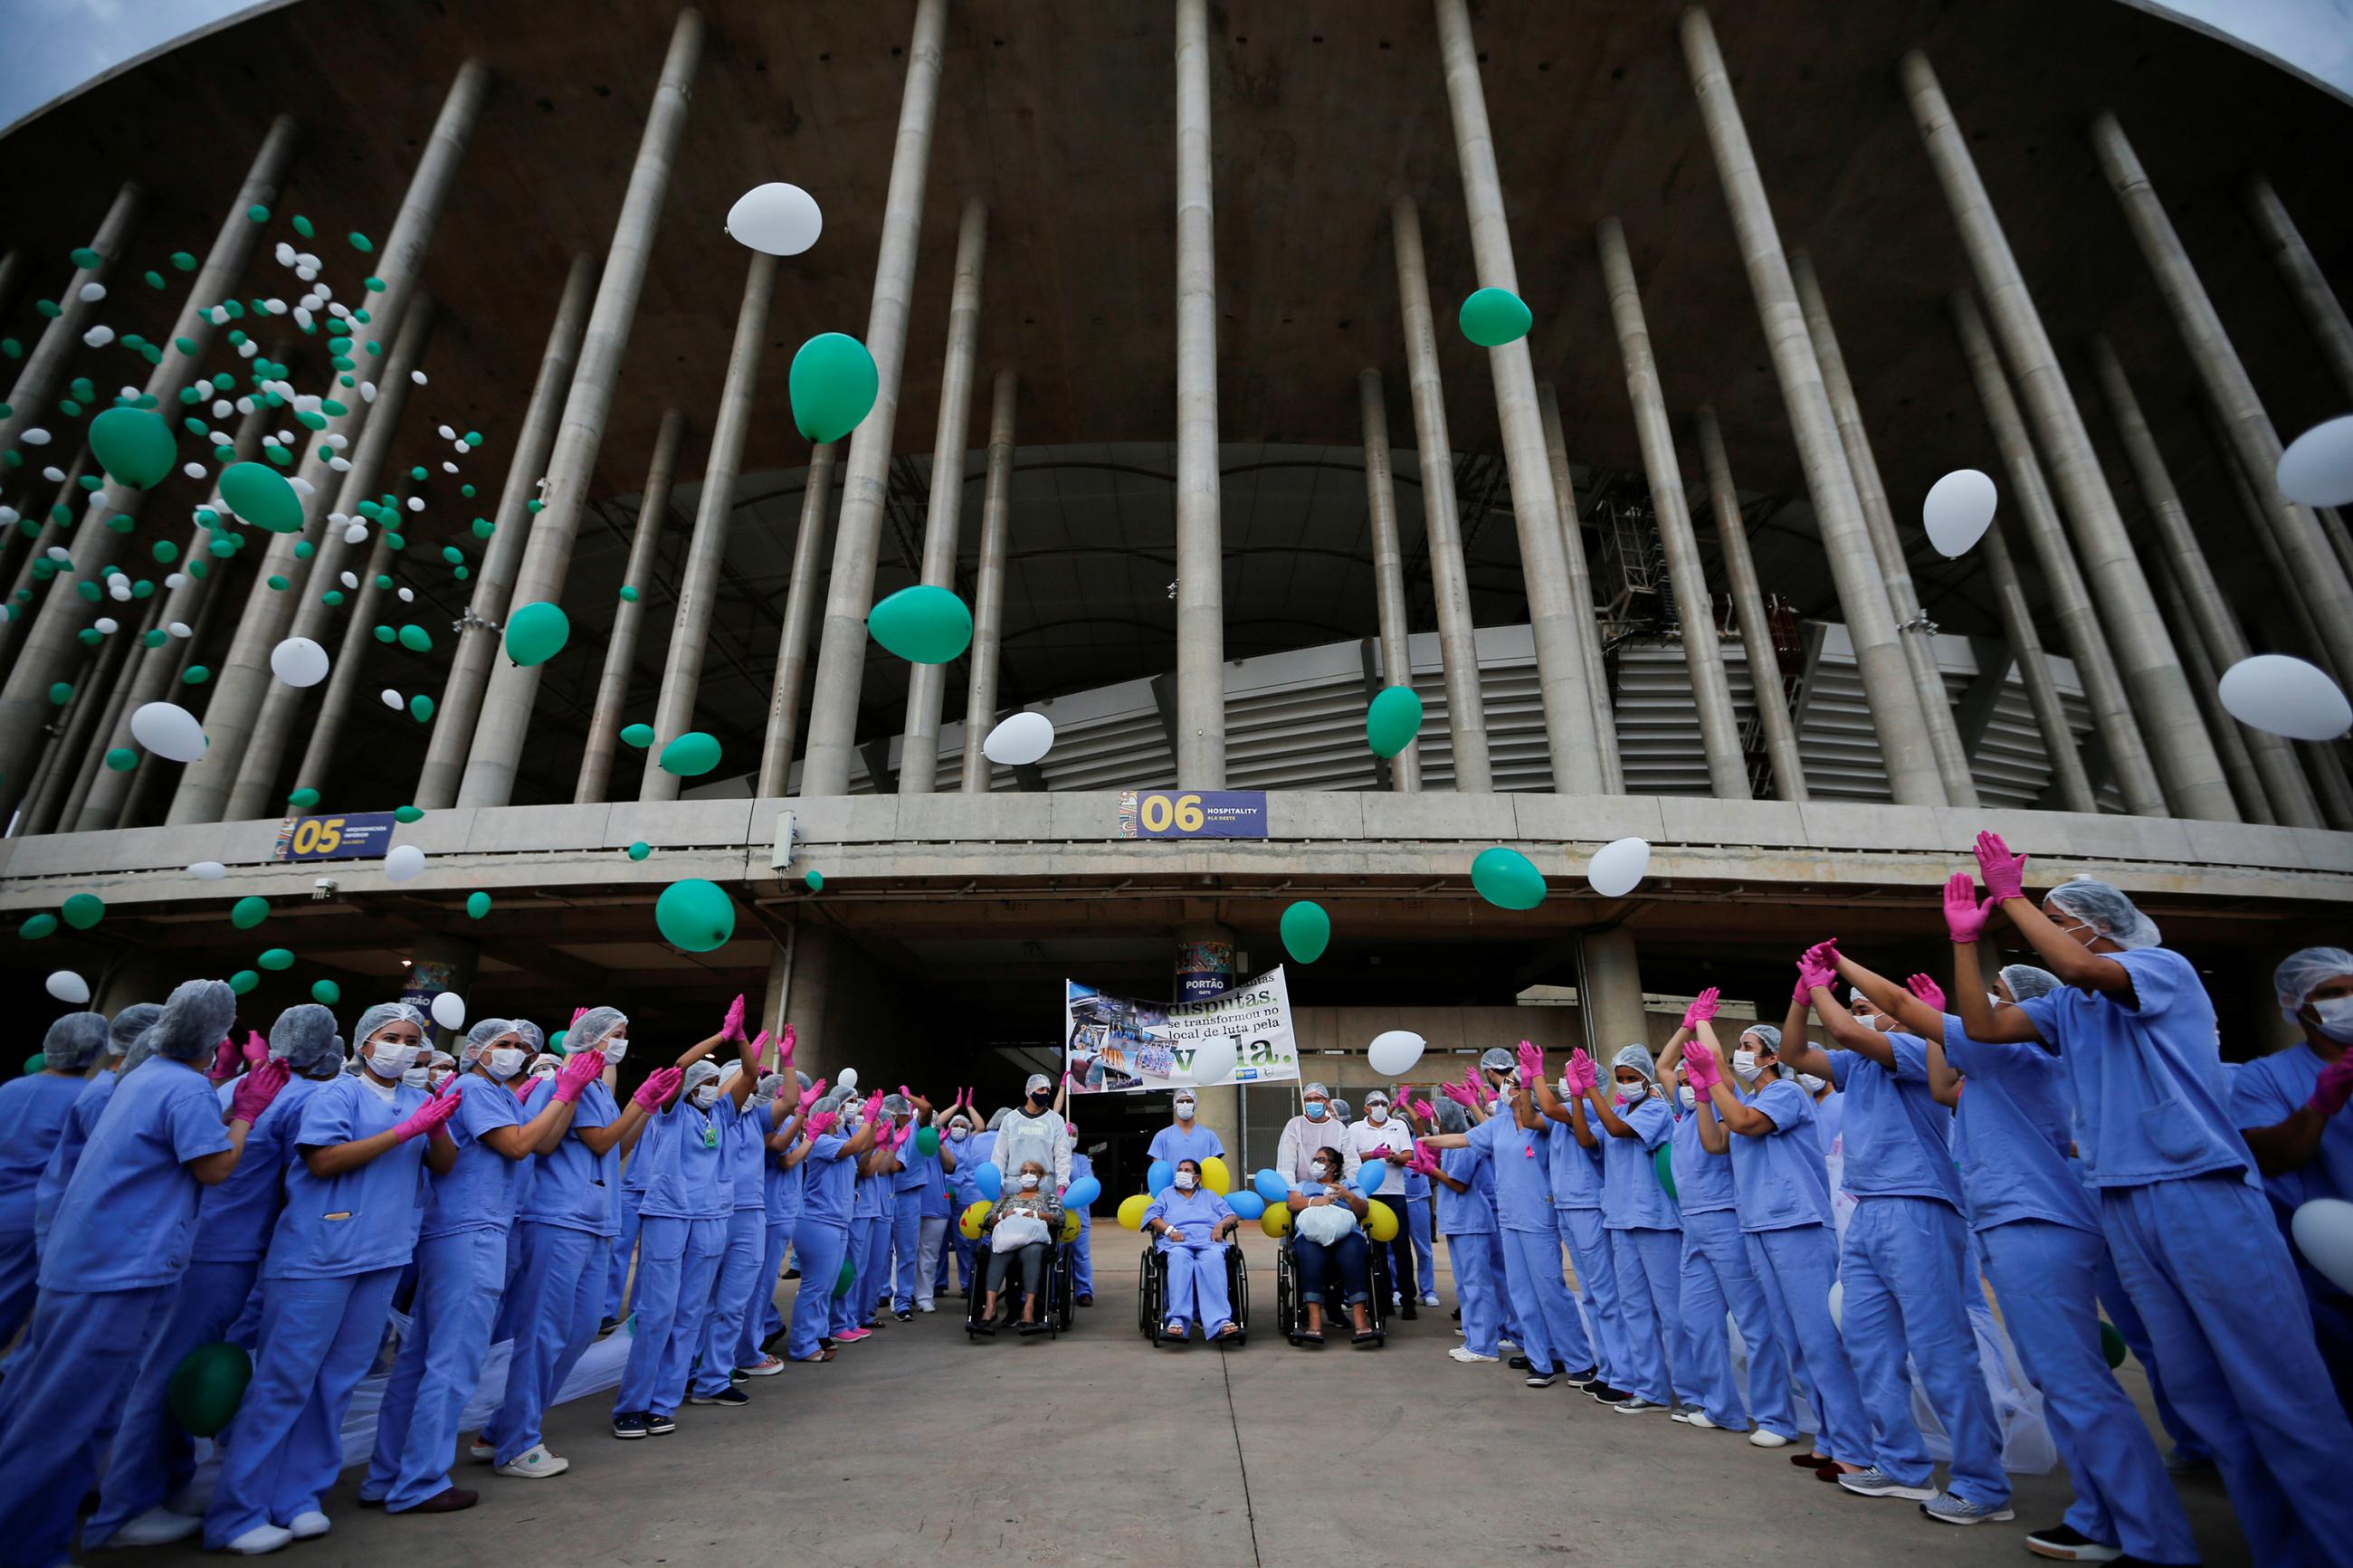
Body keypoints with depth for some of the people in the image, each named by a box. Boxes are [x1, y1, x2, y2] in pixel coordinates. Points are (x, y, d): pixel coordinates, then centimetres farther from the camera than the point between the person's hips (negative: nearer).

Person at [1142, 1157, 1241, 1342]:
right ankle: (1177, 1321, -49)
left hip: (1209, 1240, 1)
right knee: (1180, 1258, -39)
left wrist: (1221, 1225, -3)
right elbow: (1151, 1216, 11)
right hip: (1177, 1243, 0)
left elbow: (1232, 1216, 20)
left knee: (1213, 1259, -37)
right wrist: (1169, 1230, -8)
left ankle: (1220, 1322, -48)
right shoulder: (1166, 1194, 29)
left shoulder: (1210, 1196, 32)